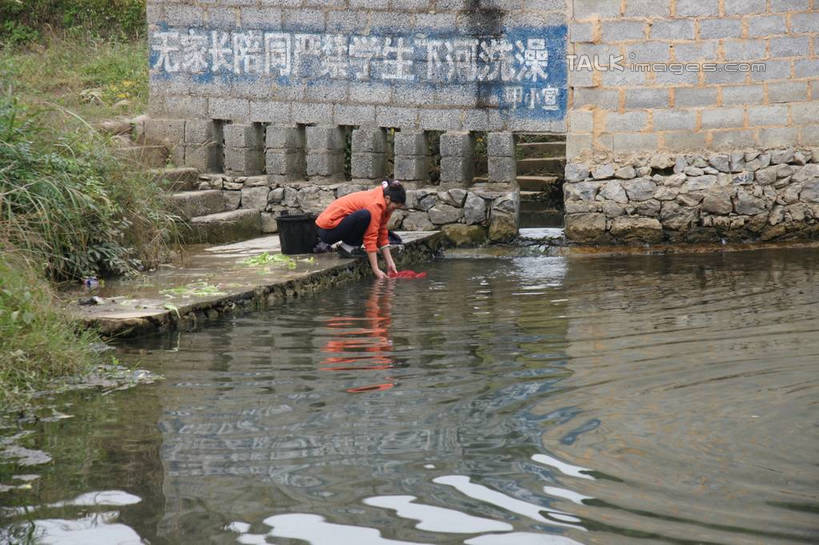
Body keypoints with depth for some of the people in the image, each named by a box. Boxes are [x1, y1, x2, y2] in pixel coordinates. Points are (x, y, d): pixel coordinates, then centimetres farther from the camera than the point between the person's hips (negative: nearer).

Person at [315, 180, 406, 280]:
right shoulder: (375, 204, -23)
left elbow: (382, 234, 7)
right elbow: (370, 239, -24)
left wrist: (390, 263, 2)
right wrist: (376, 270, -24)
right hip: (327, 230, -9)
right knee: (364, 216, -31)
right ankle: (347, 247, -14)